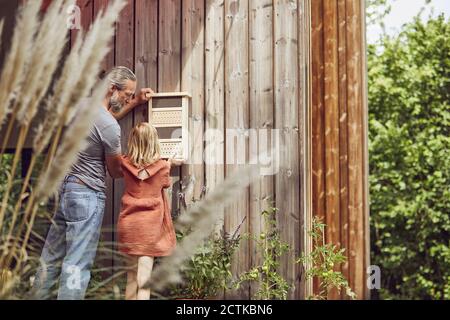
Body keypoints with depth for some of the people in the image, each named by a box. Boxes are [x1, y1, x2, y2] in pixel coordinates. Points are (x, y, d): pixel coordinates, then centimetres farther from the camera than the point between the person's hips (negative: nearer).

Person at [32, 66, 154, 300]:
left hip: (66, 187, 9)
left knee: (51, 256, 16)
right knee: (77, 263, -4)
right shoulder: (109, 127, -19)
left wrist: (136, 103, 24)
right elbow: (116, 171, -6)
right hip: (87, 195, -9)